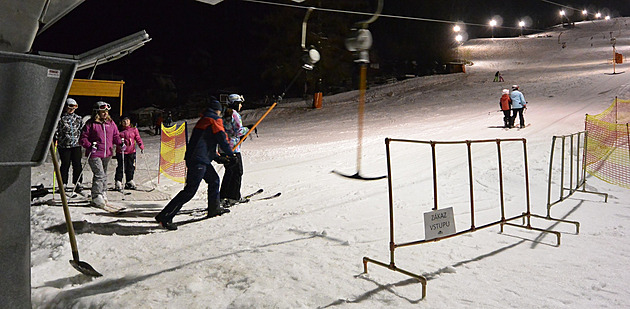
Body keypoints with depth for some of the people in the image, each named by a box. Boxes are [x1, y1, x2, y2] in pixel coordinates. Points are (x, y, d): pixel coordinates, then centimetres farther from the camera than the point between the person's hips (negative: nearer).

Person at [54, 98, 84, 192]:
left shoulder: (78, 118, 12)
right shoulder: (60, 118, -1)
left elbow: (82, 130, 18)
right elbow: (56, 130, -1)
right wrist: (55, 139, -9)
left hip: (76, 145, 3)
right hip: (64, 145, -3)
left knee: (77, 164, 2)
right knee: (65, 165, 1)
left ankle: (77, 183, 9)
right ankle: (63, 183, 11)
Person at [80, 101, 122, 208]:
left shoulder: (111, 123, 11)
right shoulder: (91, 123, -5)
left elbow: (115, 135, 17)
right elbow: (83, 138, -3)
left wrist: (120, 143, -2)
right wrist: (89, 146, -19)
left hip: (107, 154, 6)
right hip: (95, 154, -6)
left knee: (104, 175, 15)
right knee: (99, 175, -12)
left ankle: (102, 193, 27)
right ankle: (96, 197, -7)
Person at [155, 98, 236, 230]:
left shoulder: (202, 120, 24)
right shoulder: (215, 120, -2)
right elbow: (222, 139, -8)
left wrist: (218, 158, 26)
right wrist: (231, 155, 6)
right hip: (199, 161, -10)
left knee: (214, 179, 24)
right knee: (190, 190, -11)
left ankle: (214, 208, 33)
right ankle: (165, 217, -12)